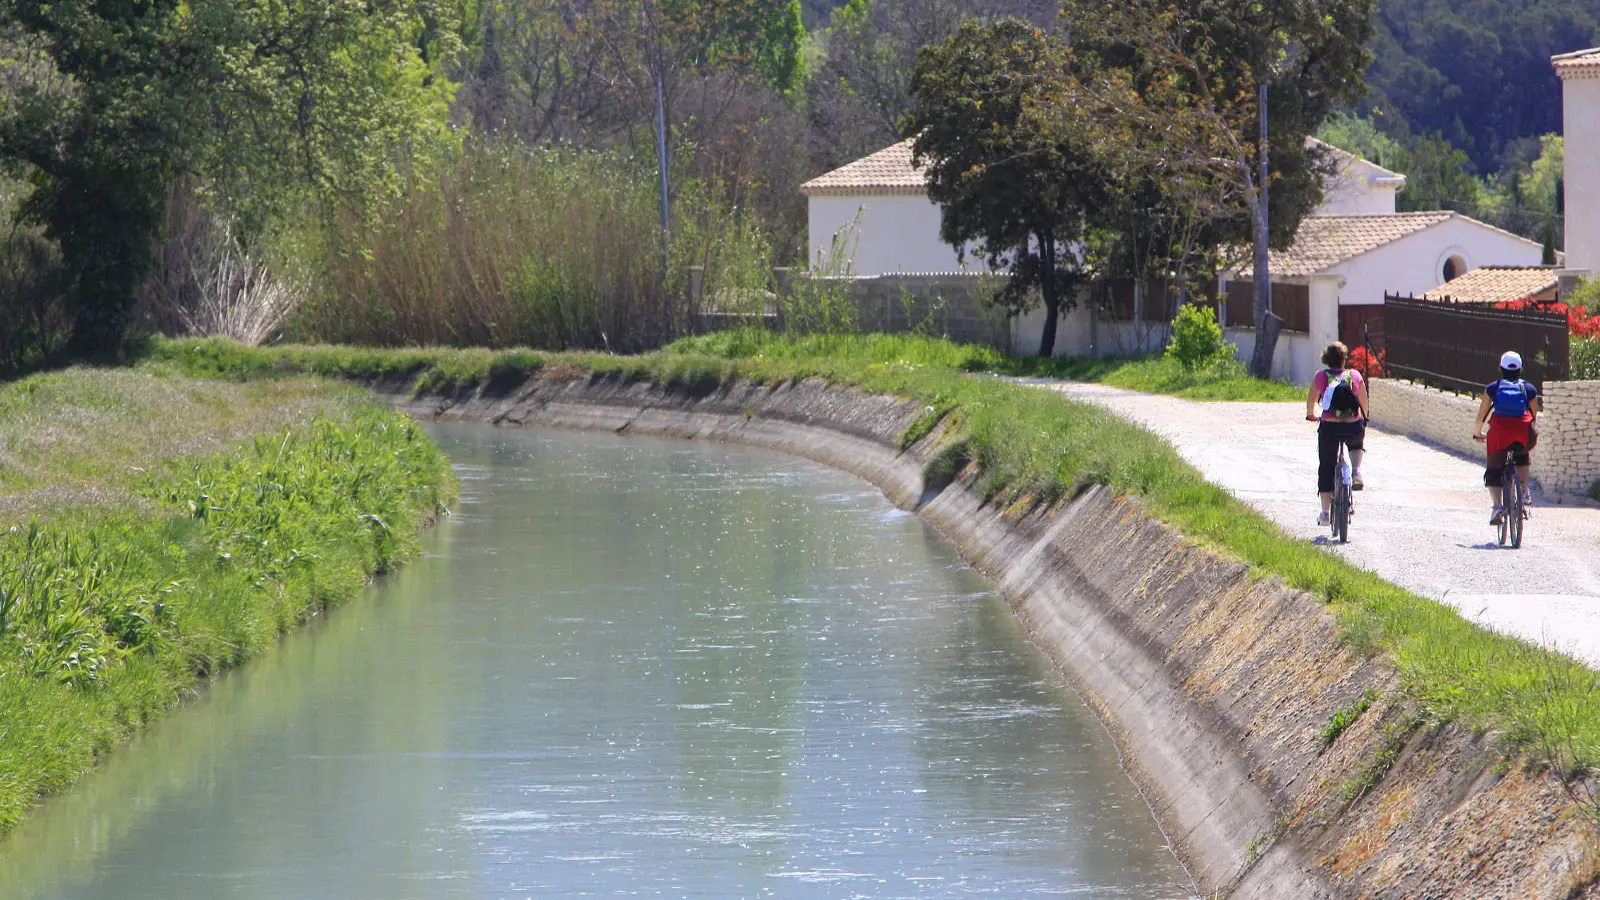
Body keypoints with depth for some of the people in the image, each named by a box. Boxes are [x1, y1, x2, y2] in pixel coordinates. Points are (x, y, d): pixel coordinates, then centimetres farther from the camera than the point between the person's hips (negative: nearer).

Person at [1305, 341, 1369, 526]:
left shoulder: (1321, 377, 4)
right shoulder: (1355, 376, 7)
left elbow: (1311, 400, 13)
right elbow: (1364, 403, 15)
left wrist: (1311, 415, 34)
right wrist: (1363, 421, 34)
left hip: (1329, 427, -1)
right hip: (1354, 426, 1)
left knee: (1326, 469, 12)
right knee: (1358, 443, 37)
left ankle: (1325, 512, 9)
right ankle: (1356, 471, 9)